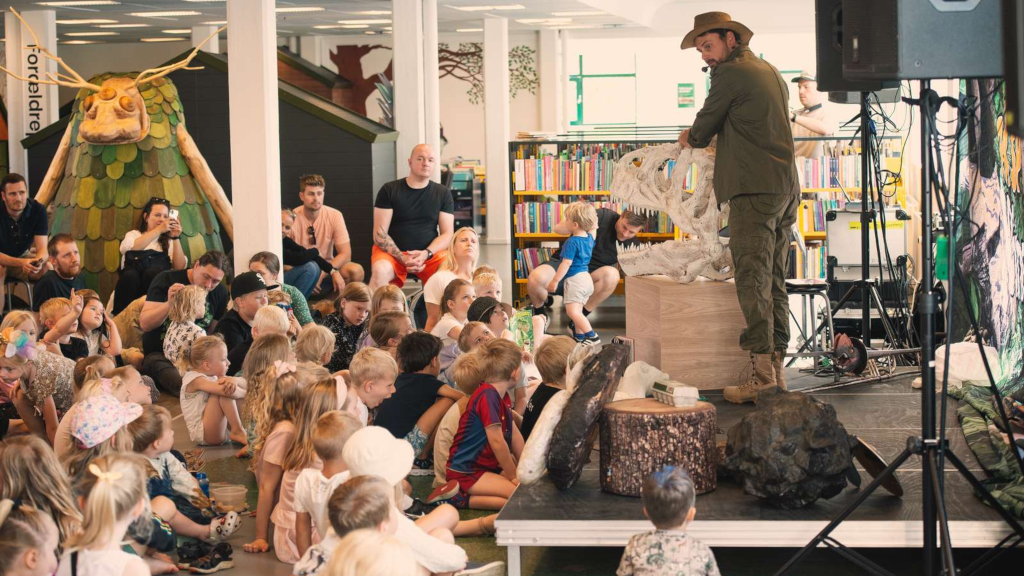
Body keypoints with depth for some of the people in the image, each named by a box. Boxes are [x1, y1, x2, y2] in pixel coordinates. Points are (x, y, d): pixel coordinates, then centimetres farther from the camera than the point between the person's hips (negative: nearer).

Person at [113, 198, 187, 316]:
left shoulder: (169, 241, 24)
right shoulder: (134, 234, 22)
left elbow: (180, 267, 6)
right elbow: (129, 248, -5)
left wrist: (176, 238, -2)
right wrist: (159, 230, -9)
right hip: (131, 283, -1)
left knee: (152, 273, -33)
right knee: (130, 275, -35)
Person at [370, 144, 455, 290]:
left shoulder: (443, 193, 8)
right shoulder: (389, 190, 2)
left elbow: (447, 234, 4)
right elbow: (379, 234, -3)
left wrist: (426, 254, -16)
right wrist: (402, 258, -19)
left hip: (431, 253, 2)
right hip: (393, 252, -1)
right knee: (380, 270, -36)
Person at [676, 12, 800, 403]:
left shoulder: (730, 73, -6)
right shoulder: (770, 72, 21)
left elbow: (703, 128, 0)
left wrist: (691, 138, 22)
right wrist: (703, 134, 26)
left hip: (755, 188, -9)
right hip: (785, 187, 9)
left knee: (753, 280, -11)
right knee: (774, 282, 10)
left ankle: (762, 373, -15)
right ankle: (777, 367, 11)